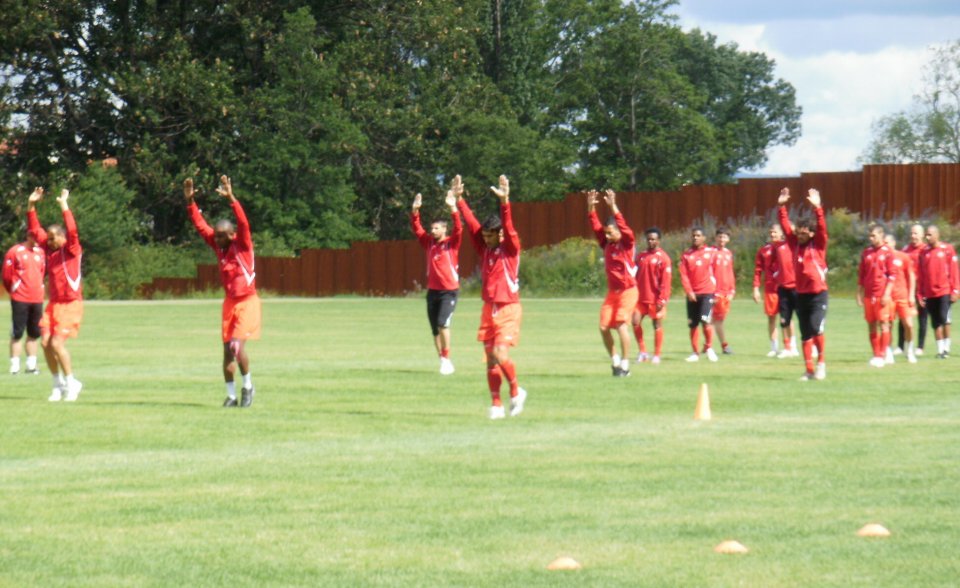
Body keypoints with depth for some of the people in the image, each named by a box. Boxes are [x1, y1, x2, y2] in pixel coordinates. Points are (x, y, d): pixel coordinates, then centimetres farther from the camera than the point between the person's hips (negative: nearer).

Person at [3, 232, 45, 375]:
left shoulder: (41, 252, 10)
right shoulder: (14, 252, -5)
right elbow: (6, 276, -2)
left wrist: (39, 289, 14)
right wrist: (14, 290, 9)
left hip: (37, 298, 5)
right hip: (20, 299, -5)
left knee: (34, 333, 8)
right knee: (17, 333, -4)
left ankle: (31, 364, 14)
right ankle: (14, 365, -1)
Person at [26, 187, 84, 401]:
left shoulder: (72, 250, -8)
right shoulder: (50, 249, 10)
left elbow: (72, 231, -25)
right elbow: (35, 230, 15)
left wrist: (64, 206, -25)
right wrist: (31, 206, 7)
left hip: (70, 304, -7)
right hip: (54, 303, 7)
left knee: (57, 343, -14)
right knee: (45, 342, -1)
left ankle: (71, 382, 2)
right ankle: (58, 384, 12)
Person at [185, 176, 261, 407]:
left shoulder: (242, 245, -12)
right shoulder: (218, 245, 3)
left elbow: (243, 223, -27)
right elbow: (201, 225, 4)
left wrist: (231, 199, -37)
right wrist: (190, 201, -6)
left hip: (247, 301, -6)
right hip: (230, 301, 6)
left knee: (237, 345, -18)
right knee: (228, 349, 4)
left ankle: (247, 386, 2)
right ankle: (231, 395, 11)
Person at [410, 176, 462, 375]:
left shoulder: (452, 243, -5)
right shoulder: (429, 243, 9)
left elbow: (458, 228, -19)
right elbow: (417, 229, 7)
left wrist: (453, 207, -32)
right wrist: (415, 211, -9)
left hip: (449, 290, -6)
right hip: (432, 290, 6)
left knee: (443, 323, -21)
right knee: (435, 329, 7)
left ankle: (446, 359, -11)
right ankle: (443, 361, 15)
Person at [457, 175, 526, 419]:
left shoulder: (510, 248, -6)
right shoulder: (485, 249, 9)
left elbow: (509, 227, -21)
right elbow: (471, 223, 10)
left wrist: (505, 202, -34)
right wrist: (459, 200, 7)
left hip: (508, 309, -6)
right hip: (489, 308, 6)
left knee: (500, 353, -18)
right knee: (491, 359, 4)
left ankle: (516, 391, 4)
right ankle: (496, 404, 9)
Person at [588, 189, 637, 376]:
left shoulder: (627, 243, -8)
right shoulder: (606, 244, 8)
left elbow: (624, 227, -23)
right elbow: (596, 226, 5)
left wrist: (613, 207, -30)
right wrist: (591, 208, -6)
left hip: (628, 291, -7)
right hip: (612, 291, 7)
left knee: (621, 325, -16)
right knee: (604, 327, 1)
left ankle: (625, 365, -10)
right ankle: (615, 361, 16)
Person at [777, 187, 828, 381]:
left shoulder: (818, 245, -3)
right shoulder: (795, 244, 7)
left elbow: (822, 228, -17)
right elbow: (785, 226, 7)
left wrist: (817, 208, -28)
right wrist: (781, 207, -3)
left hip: (818, 294, -5)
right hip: (801, 294, 5)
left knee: (816, 328, -19)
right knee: (805, 335, 5)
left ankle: (821, 361, 2)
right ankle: (810, 370, 9)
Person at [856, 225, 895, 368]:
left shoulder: (887, 253, -2)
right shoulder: (866, 253, 11)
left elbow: (891, 275, -6)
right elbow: (861, 274, 15)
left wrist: (887, 293, -14)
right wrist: (859, 294, 10)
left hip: (882, 295, -5)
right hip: (869, 295, 5)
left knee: (883, 324, -5)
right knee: (871, 325, 6)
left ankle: (882, 356, -4)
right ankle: (876, 355, 12)